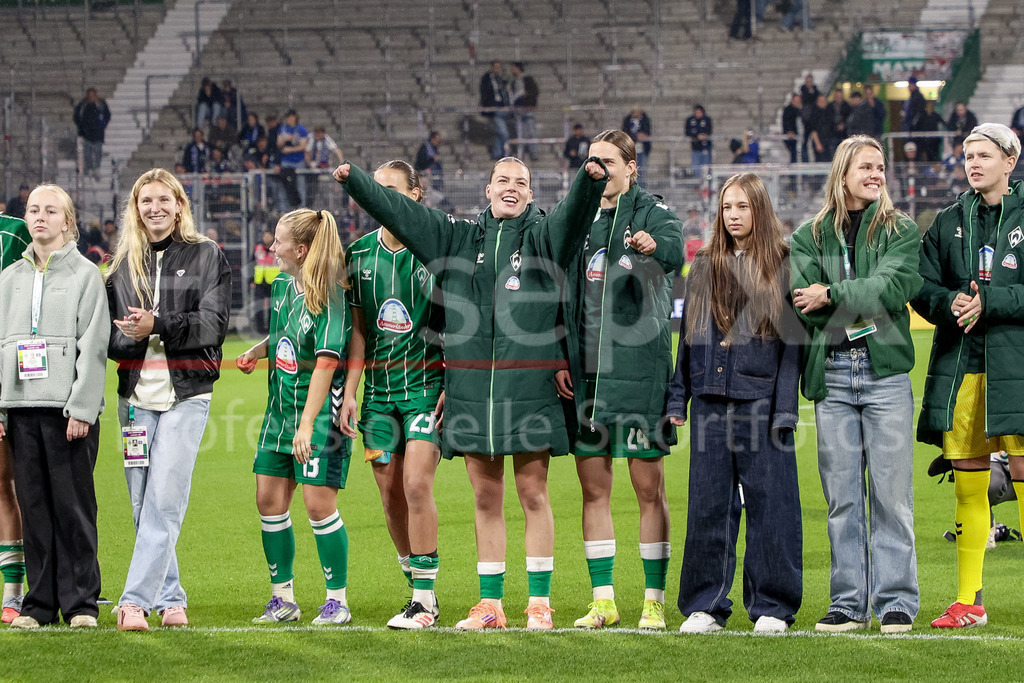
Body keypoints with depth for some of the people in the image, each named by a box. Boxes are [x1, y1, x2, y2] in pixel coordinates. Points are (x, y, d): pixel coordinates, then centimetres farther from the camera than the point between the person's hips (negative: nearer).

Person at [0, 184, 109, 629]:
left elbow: (93, 346, -4)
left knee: (73, 505, -4)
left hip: (69, 407, -4)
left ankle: (81, 603, 1)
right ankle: (40, 602, 8)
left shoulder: (86, 275, 2)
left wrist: (82, 408, -12)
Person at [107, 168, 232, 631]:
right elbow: (108, 330, 11)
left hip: (186, 395, -4)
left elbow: (213, 324, -6)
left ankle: (136, 600, -15)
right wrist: (132, 337, -11)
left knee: (164, 502, -12)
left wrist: (158, 327, -18)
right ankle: (169, 597, 14)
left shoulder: (206, 256, 4)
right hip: (136, 393, 4)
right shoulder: (123, 263, 13)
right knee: (143, 505, 4)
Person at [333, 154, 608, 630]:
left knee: (533, 493, 0)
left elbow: (575, 212, -15)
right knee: (485, 497, 8)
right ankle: (489, 604, 14)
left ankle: (540, 603, 4)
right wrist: (354, 180, 2)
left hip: (530, 386, -3)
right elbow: (398, 211, 13)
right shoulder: (458, 237, 14)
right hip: (471, 387, 3)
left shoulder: (544, 235, 5)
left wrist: (591, 180, -36)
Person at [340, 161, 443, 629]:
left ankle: (424, 598, -7)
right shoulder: (360, 253, 7)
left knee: (416, 485, -14)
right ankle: (420, 590, 16)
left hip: (427, 382, -5)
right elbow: (358, 330, 11)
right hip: (378, 387, 5)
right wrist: (349, 392, 6)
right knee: (390, 492, 4)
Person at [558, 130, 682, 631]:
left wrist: (655, 246, -47)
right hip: (586, 372, 5)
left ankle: (655, 600, 3)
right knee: (593, 488, 5)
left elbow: (675, 252, -23)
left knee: (649, 486, -2)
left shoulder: (652, 213, -1)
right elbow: (567, 295, 17)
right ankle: (603, 599, 12)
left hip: (640, 368, -5)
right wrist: (560, 359, 6)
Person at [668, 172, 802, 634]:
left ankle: (771, 605, 7)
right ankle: (705, 605, 10)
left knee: (769, 500, -1)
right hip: (710, 400, 3)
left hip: (761, 397, -3)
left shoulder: (783, 265, 2)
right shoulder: (704, 266, 13)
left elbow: (792, 338, -3)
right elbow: (688, 336, 16)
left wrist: (784, 407, -10)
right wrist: (677, 398, 9)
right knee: (709, 502, 4)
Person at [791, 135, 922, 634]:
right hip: (831, 373, 2)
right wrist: (864, 303, -11)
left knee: (891, 492, -3)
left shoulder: (900, 231, 8)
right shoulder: (809, 236, 13)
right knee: (842, 494, 3)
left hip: (885, 372, -2)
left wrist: (832, 296, -9)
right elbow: (801, 303, -2)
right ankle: (849, 602, 8)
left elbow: (895, 287, -9)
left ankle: (896, 601, 2)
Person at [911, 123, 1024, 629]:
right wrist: (951, 303, -10)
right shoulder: (949, 223, 14)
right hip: (959, 365, 4)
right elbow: (922, 286, 10)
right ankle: (969, 601, 14)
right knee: (967, 485, 8)